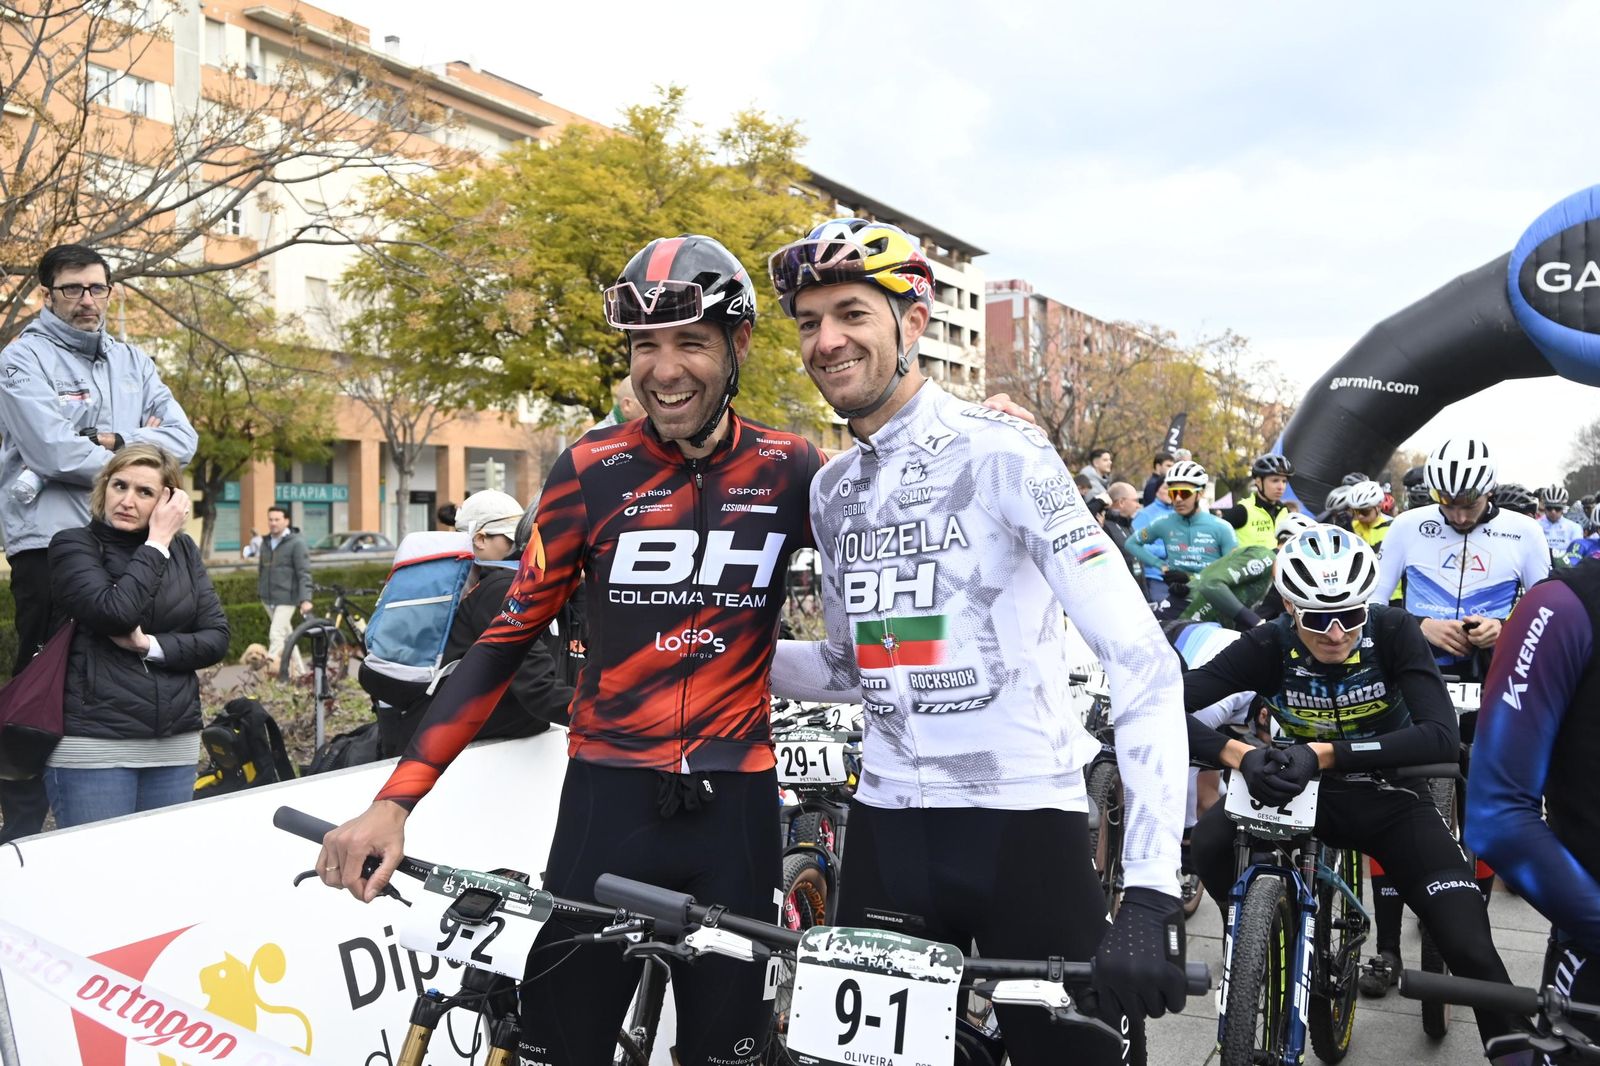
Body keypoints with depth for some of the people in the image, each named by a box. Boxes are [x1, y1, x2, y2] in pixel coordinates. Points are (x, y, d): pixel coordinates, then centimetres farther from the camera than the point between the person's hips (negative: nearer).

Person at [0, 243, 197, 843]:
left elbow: (181, 440, 5)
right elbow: (56, 453, -15)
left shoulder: (132, 362, 16)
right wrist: (138, 453, -5)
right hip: (50, 543, -5)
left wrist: (114, 441, -10)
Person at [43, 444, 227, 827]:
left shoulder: (183, 550, 8)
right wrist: (156, 543, -11)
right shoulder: (73, 545, -2)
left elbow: (217, 637, 3)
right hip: (93, 743, -4)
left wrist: (150, 645, -12)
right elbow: (113, 615, -19)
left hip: (175, 744, 4)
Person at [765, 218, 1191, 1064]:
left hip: (1024, 819, -5)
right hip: (888, 826, 5)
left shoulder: (1000, 454, -12)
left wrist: (1152, 888, -26)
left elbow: (1142, 660, -19)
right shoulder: (830, 489, 8)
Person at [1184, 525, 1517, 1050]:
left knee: (1471, 952, -16)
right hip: (1306, 792, 1)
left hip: (1388, 799, -1)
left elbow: (1441, 736, -31)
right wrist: (1241, 755, -42)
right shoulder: (1269, 646, -18)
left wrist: (1324, 753, -41)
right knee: (1209, 843, -26)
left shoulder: (1393, 632, -19)